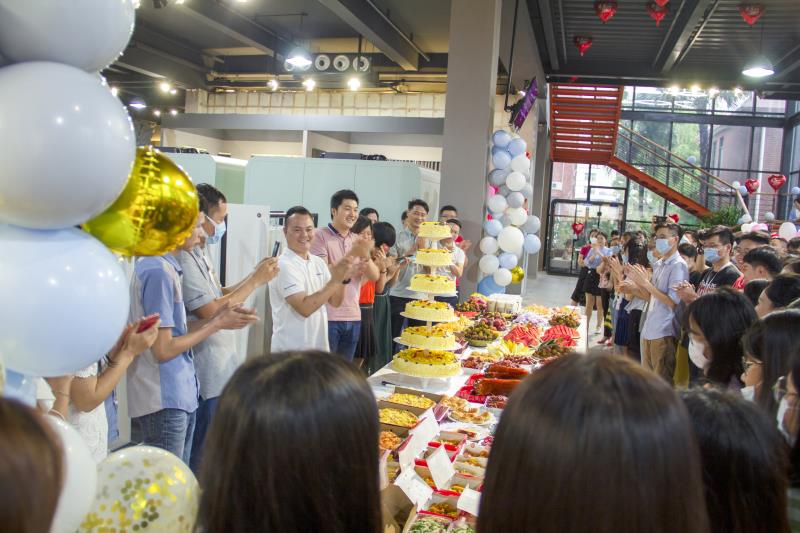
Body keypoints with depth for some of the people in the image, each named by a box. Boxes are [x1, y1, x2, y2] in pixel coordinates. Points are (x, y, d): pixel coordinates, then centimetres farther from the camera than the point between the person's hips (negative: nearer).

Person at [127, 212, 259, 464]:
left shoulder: (165, 266, 9)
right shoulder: (159, 271, -20)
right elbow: (163, 349, -19)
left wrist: (217, 317, 2)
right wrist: (216, 324, -11)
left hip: (179, 398, 9)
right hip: (164, 405, -9)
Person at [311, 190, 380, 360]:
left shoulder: (357, 240, 10)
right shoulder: (320, 236, -7)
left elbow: (375, 276, 4)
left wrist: (365, 256, -16)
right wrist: (352, 254, -23)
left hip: (353, 317, 6)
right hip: (328, 317, -6)